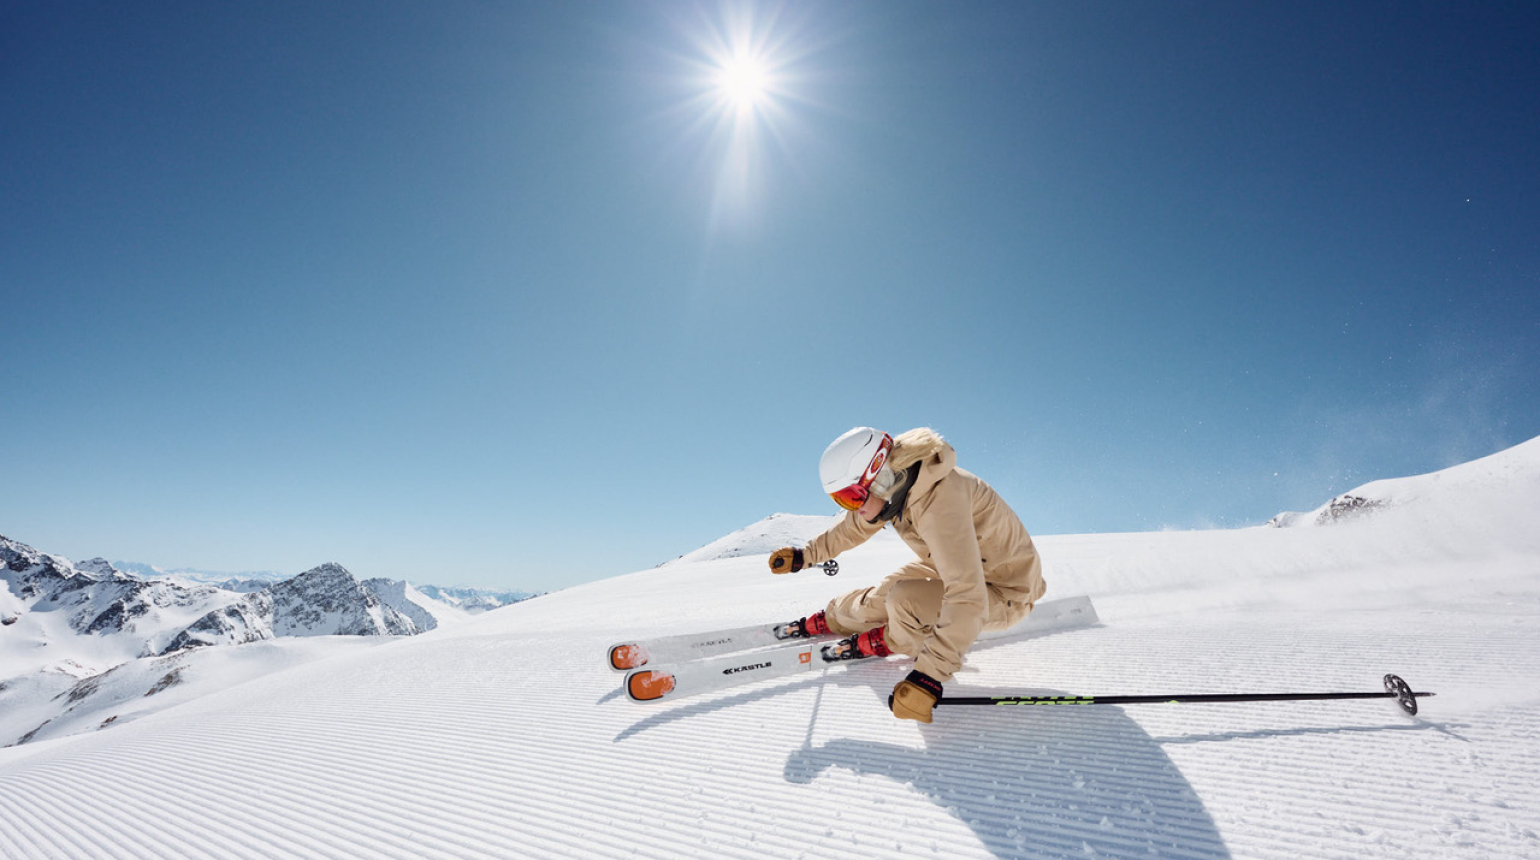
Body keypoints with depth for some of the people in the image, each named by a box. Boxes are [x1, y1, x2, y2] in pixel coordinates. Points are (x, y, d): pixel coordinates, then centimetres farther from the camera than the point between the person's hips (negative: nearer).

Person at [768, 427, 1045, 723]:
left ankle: (887, 642, 5)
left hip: (1004, 592, -8)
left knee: (904, 601, -27)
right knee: (878, 602, 6)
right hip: (957, 566, 8)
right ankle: (827, 620, 36)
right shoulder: (893, 483, -12)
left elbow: (967, 598, -42)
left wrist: (928, 676, -45)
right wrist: (805, 554, 11)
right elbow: (854, 527, 9)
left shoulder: (939, 502, -38)